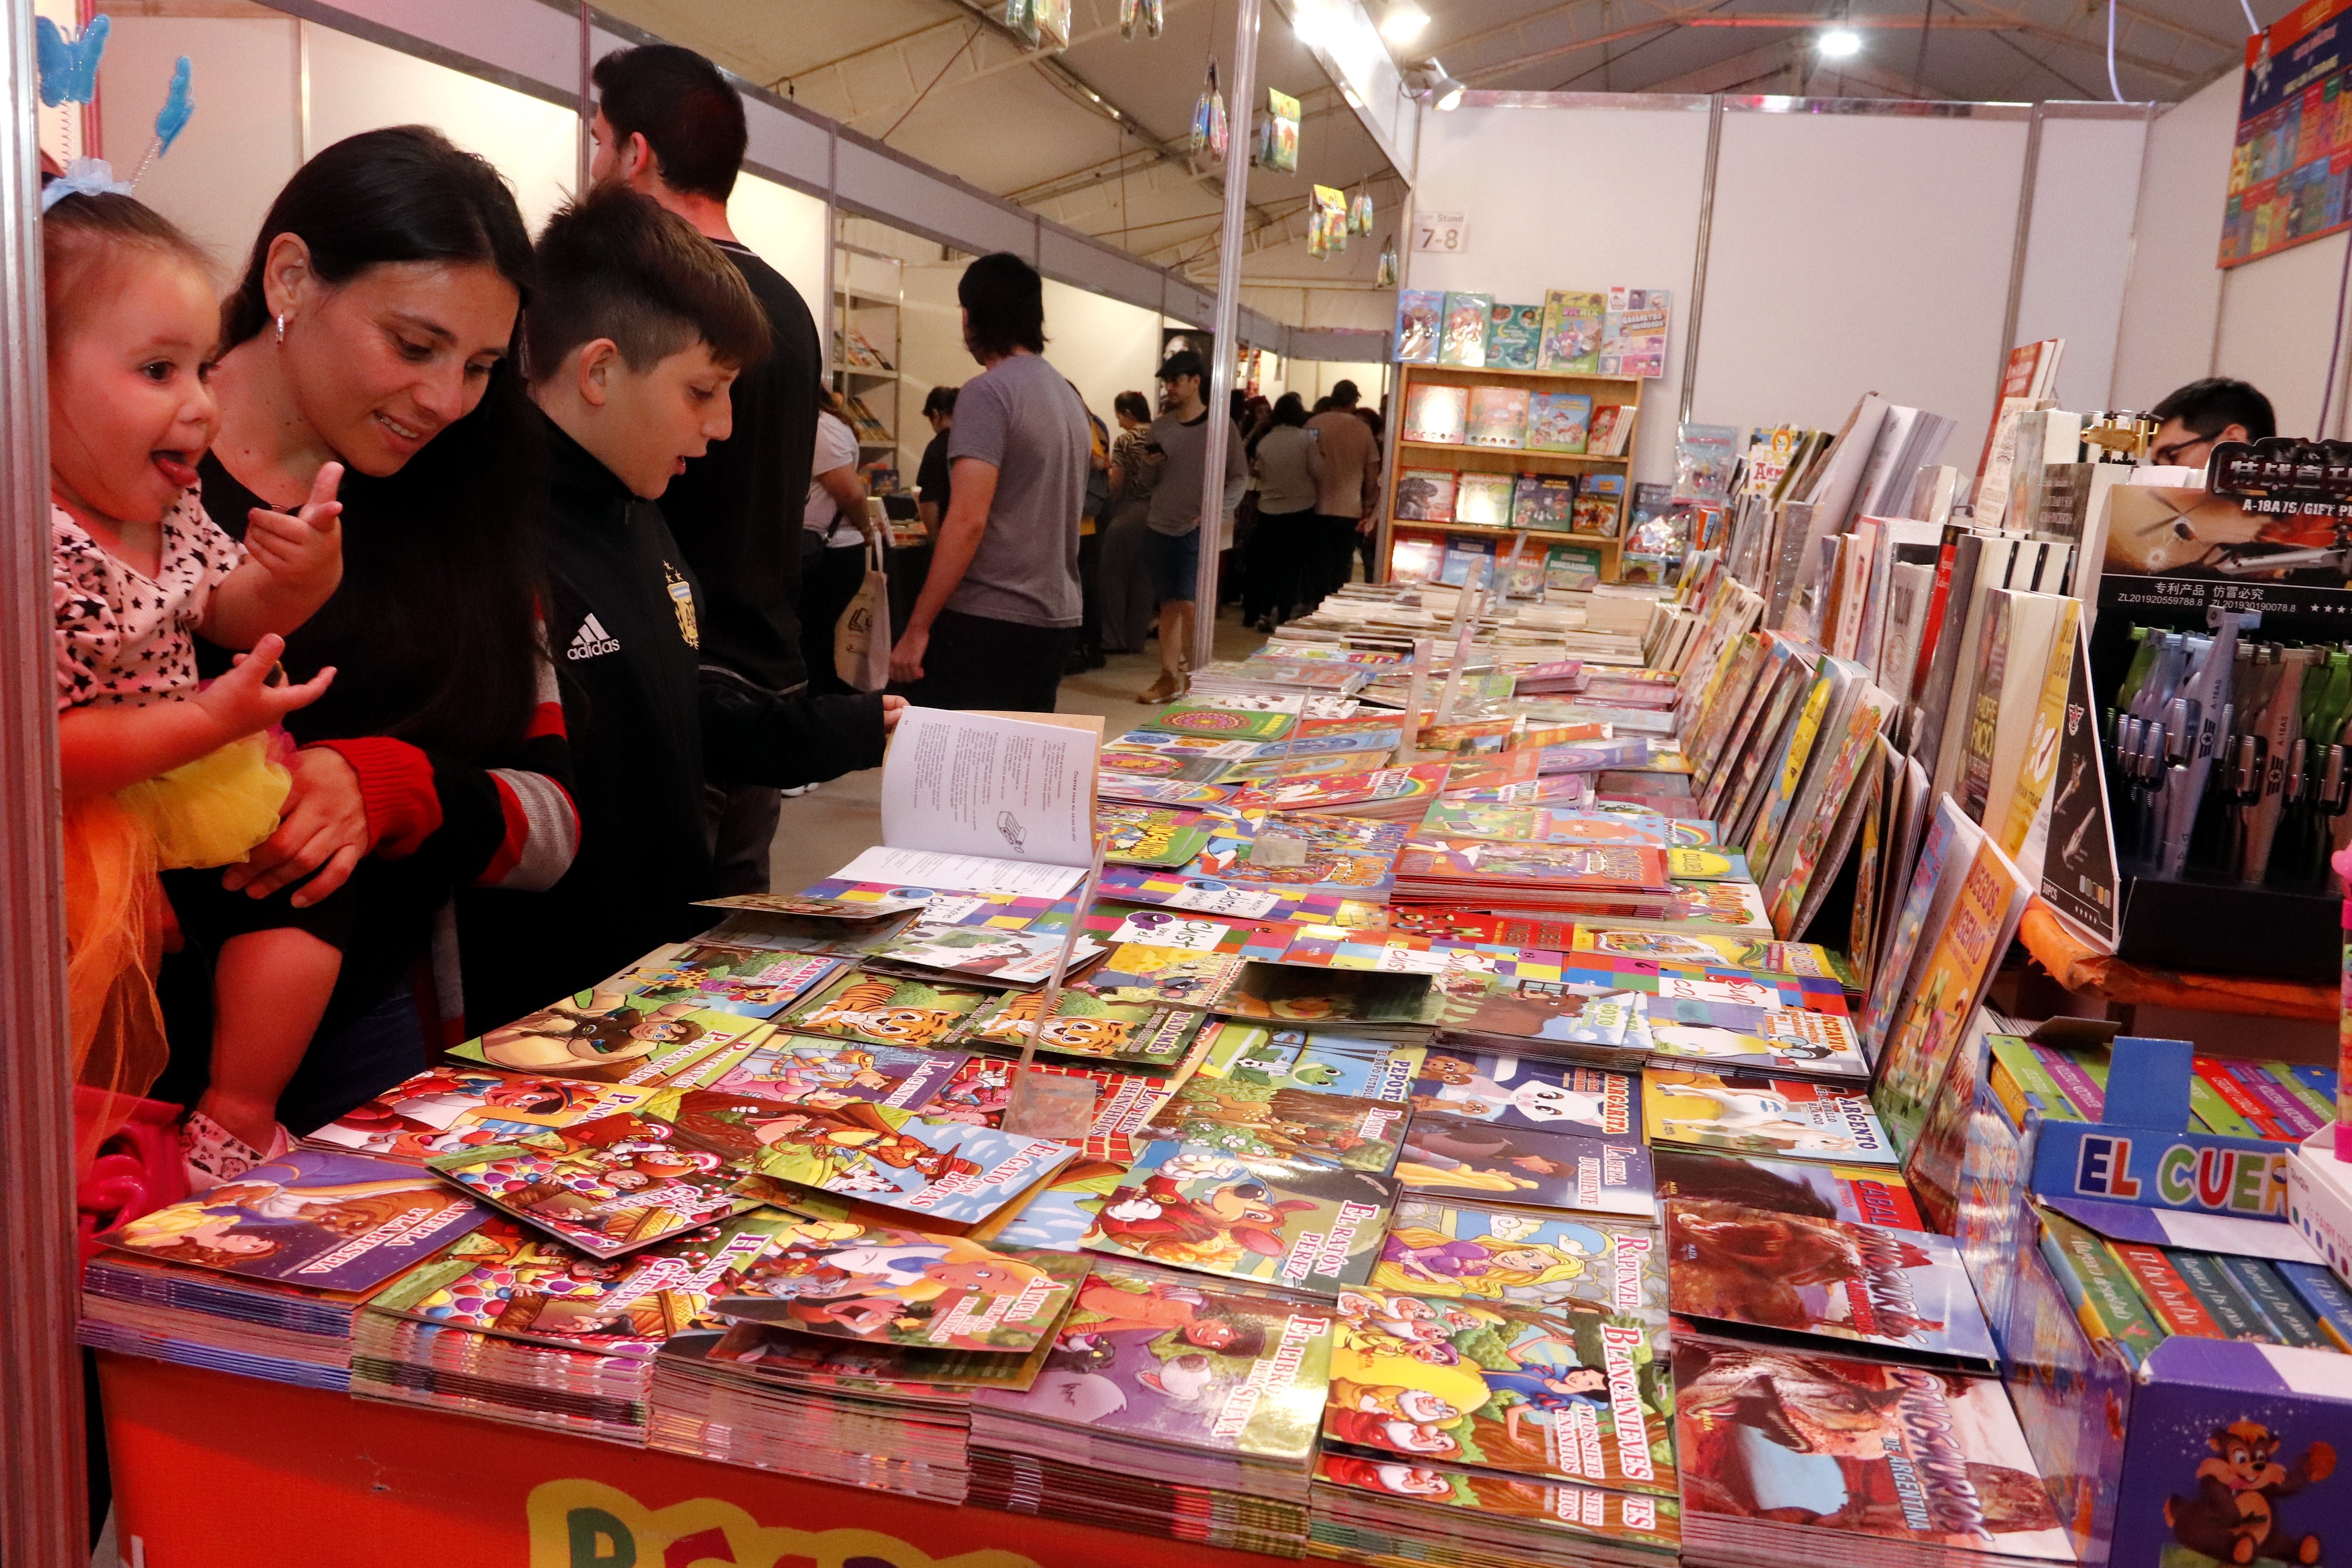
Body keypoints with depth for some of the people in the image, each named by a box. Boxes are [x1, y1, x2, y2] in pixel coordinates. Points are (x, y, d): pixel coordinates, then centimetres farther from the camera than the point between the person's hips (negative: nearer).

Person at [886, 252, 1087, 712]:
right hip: (1056, 618, 8)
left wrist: (917, 628, -16)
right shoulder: (1068, 395, 13)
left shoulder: (988, 392, -12)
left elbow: (968, 521, -19)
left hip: (987, 622, -8)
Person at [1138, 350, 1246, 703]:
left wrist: (1218, 512, -17)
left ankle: (1192, 677, 3)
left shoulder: (1221, 427, -3)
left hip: (1198, 530, -4)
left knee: (1190, 604, -9)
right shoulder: (1160, 426, 10)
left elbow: (1239, 477, -4)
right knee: (1169, 606, 7)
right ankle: (1169, 678, 12)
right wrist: (1149, 464, -6)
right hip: (1160, 527, 4)